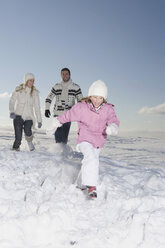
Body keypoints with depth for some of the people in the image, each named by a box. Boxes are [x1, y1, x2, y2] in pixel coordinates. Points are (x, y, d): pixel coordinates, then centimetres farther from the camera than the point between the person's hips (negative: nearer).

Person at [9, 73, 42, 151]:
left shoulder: (35, 92, 7)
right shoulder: (18, 90, 2)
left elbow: (37, 107, 9)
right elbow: (12, 101, -1)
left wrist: (39, 120, 6)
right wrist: (11, 111, -19)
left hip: (29, 117, 1)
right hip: (18, 115, -1)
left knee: (27, 130, -27)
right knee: (18, 137, -10)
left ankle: (30, 142, 2)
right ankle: (15, 149, 15)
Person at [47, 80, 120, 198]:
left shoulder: (108, 109, -8)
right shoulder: (82, 107, -13)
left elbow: (113, 120, -20)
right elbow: (67, 115, -4)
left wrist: (112, 127, -45)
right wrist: (55, 125, 6)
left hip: (99, 141, 4)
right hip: (85, 139, -4)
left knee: (89, 162, 21)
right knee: (92, 159, -29)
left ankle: (84, 184, 44)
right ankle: (92, 185, -20)